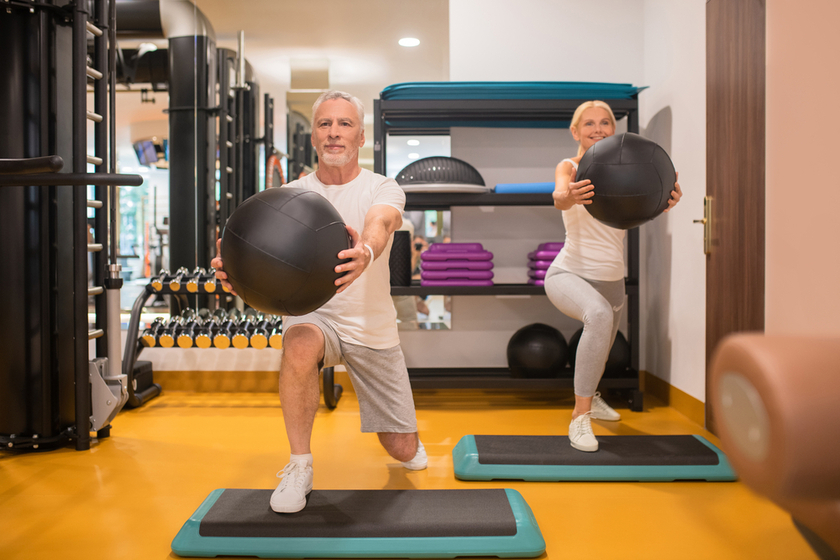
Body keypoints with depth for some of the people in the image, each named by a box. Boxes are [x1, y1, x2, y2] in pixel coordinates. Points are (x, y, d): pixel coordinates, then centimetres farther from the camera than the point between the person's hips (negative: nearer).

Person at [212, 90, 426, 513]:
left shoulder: (383, 189, -9)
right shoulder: (292, 194, -4)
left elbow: (379, 224, -34)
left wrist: (365, 253, -58)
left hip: (372, 327, 0)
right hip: (312, 314, 0)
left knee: (404, 451, 4)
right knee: (299, 347, -39)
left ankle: (403, 433, 45)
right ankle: (298, 468, -16)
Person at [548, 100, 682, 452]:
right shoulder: (570, 167, -10)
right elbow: (558, 197, -33)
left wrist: (667, 200, -45)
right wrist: (569, 196, -58)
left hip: (612, 280, 5)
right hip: (569, 274, -5)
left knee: (600, 353, 23)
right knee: (599, 314, -37)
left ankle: (591, 398, 58)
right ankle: (580, 417, -28)